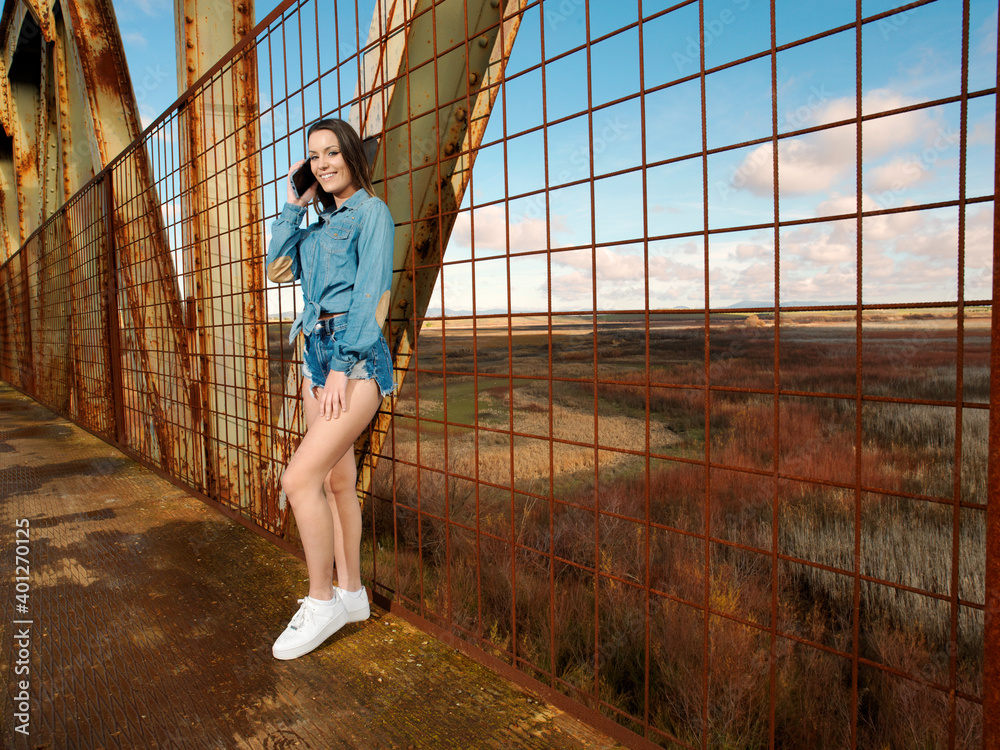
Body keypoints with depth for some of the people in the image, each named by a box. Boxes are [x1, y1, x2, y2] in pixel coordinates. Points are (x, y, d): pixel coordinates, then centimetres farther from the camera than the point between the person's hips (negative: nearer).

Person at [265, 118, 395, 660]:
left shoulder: (371, 212, -2)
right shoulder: (320, 223, 21)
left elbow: (369, 294, -11)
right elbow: (279, 266, 12)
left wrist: (342, 368, -17)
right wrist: (294, 206, 10)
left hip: (358, 356, -8)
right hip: (317, 352, 8)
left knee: (299, 479, -15)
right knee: (337, 479, 11)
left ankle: (321, 601, 1)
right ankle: (350, 594, 23)